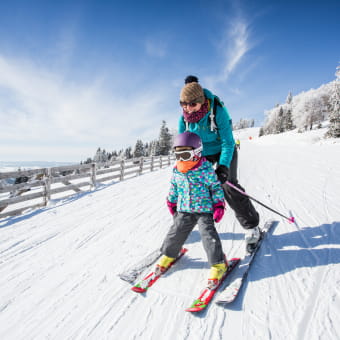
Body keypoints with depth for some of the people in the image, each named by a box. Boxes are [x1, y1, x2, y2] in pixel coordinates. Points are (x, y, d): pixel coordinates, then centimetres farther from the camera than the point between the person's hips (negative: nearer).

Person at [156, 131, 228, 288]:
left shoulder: (206, 169, -12)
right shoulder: (176, 171, 1)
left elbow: (216, 187, -5)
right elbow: (173, 188, 16)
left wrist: (219, 205, -8)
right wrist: (171, 203, 20)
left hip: (204, 209, -4)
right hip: (184, 210, 4)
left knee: (208, 235, -9)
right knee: (176, 232, 9)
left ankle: (218, 263, 10)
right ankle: (168, 255, 33)